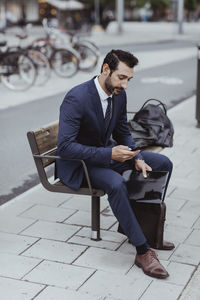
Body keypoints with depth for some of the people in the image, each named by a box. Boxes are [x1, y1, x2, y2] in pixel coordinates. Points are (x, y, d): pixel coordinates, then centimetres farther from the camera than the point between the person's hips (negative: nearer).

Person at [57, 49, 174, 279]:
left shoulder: (119, 95, -3)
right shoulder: (76, 98, -26)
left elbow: (123, 133, 10)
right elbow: (65, 146, -30)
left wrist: (137, 159, -9)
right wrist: (110, 154, -33)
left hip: (108, 152, 8)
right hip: (78, 163, -8)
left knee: (163, 164, 1)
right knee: (116, 183, -37)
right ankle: (143, 251, -25)